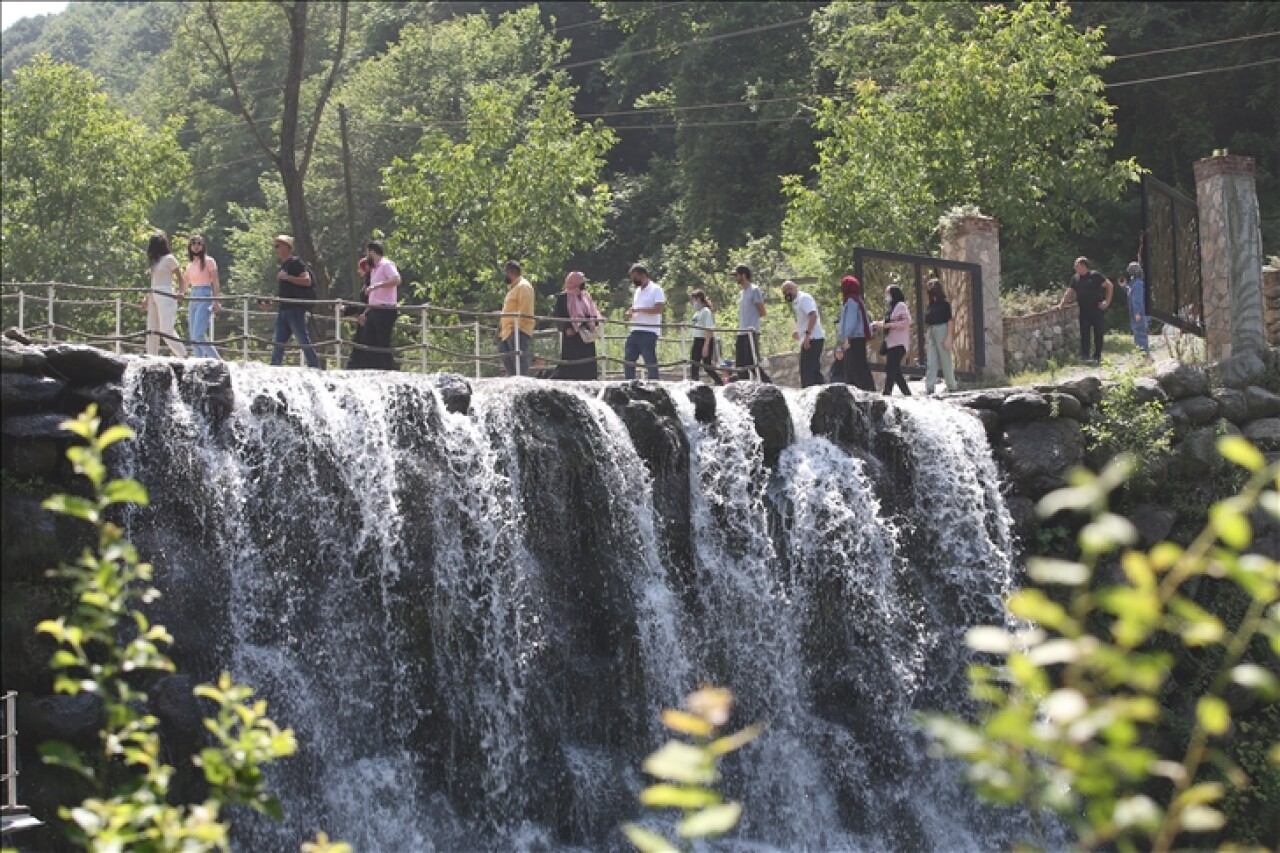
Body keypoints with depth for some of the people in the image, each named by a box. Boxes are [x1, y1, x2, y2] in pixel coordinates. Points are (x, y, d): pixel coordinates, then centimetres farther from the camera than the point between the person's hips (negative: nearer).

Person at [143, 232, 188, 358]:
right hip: (154, 297, 8)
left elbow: (180, 279, -5)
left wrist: (179, 294, -19)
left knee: (166, 330, -14)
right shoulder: (154, 260, 16)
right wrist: (147, 297, 15)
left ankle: (184, 356, -10)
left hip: (166, 297, -8)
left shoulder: (169, 259, -5)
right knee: (152, 330, 4)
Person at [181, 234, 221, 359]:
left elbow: (215, 283, -5)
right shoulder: (190, 265, 17)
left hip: (205, 298, -7)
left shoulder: (208, 261, 0)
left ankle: (217, 361, -13)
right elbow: (184, 288, 21)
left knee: (198, 335, -19)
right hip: (193, 300, 7)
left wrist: (216, 302, -13)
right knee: (193, 338, 1)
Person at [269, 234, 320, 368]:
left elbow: (307, 280, -17)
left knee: (304, 340, -8)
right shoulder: (284, 265, 21)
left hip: (295, 308, -9)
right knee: (278, 342, 6)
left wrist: (287, 277, -21)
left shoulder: (295, 262, -6)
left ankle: (315, 368, -5)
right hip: (283, 309, 9)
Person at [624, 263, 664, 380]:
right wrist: (630, 313, 3)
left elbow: (660, 308, -18)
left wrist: (638, 310, -19)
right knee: (628, 361, 6)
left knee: (650, 363, -5)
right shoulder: (637, 291, 19)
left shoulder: (655, 289, -6)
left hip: (648, 332, -8)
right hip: (635, 331, 8)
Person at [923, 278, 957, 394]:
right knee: (931, 363, -2)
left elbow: (949, 321, -8)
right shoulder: (930, 305, 11)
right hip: (931, 333, 6)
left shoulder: (945, 304, -6)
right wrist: (926, 336, 10)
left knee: (946, 361, 2)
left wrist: (948, 338, -14)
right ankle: (929, 388, -7)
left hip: (942, 331, -6)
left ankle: (952, 387, 13)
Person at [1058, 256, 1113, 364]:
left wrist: (1107, 302, -7)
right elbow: (1069, 292, 14)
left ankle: (1097, 357, 8)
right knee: (1084, 334, 1)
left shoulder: (1095, 276, -6)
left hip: (1097, 310, -4)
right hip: (1084, 311, 4)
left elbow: (1110, 285, -3)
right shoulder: (1075, 278, 9)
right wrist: (1062, 304, 3)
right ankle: (1084, 356, 4)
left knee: (1098, 334, 1)